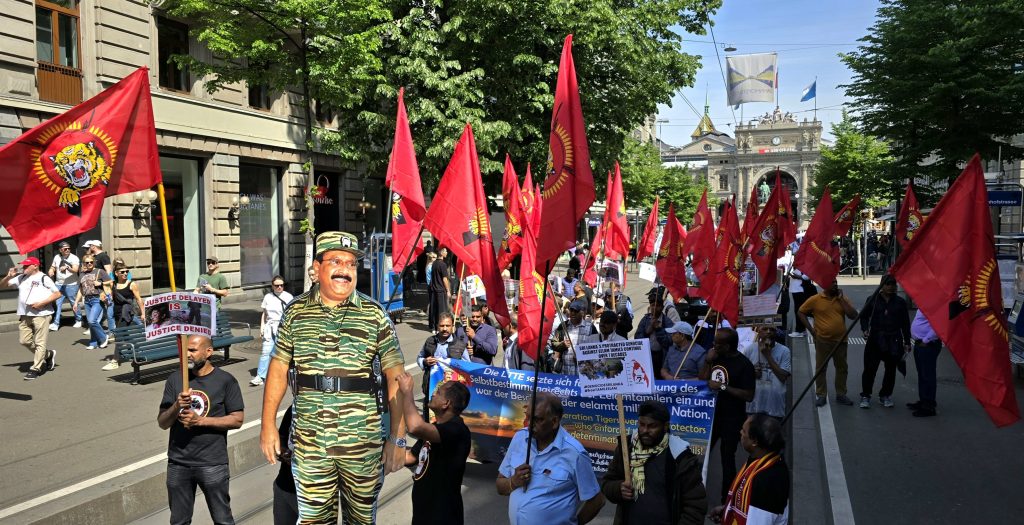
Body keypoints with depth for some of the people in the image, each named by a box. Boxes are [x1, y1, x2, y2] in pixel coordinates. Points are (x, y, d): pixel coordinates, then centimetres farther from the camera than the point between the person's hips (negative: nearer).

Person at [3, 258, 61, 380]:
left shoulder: (43, 278, -4)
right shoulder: (21, 278, 13)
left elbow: (57, 293, -7)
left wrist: (41, 303, -15)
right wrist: (9, 276, -2)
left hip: (41, 314, -7)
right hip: (24, 315, 7)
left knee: (39, 343, -4)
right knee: (24, 341, 9)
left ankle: (35, 368, 4)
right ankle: (48, 354, 27)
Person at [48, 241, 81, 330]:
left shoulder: (74, 258, -7)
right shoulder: (57, 257, 10)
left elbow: (75, 270, -21)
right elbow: (52, 268, 20)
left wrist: (67, 267, -40)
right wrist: (51, 272, -4)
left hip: (71, 285, -4)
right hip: (58, 284, 4)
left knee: (74, 303, 4)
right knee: (56, 304, -3)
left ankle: (78, 320, 22)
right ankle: (55, 324, -3)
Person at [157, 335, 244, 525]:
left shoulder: (225, 380, -7)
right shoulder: (175, 379, 2)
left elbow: (237, 419, -8)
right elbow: (162, 423, 2)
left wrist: (201, 420, -17)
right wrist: (176, 406, -18)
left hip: (212, 463, -3)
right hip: (178, 463, 4)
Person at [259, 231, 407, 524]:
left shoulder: (374, 314, -2)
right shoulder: (296, 312, 4)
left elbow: (395, 376, -4)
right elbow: (279, 368, 9)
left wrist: (397, 438, -9)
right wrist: (268, 424, 4)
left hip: (364, 442, -1)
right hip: (310, 442, 1)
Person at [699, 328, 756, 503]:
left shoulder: (744, 365, -17)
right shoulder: (716, 357, 2)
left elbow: (749, 396, -20)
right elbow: (701, 380, 5)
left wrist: (723, 387, -24)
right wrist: (708, 361, -9)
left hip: (732, 418, -6)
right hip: (712, 413, 6)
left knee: (727, 458, 5)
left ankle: (726, 499, 19)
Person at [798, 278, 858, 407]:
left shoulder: (842, 298, 3)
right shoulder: (815, 299, -5)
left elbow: (853, 315, -6)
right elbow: (800, 312, 2)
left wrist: (841, 299, -9)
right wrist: (811, 329, -5)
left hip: (840, 340, 3)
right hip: (822, 340, -3)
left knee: (842, 368, 10)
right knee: (821, 368, 4)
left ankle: (841, 395, 22)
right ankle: (821, 395, 13)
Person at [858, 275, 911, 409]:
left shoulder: (900, 302, 5)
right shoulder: (872, 300, 3)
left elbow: (905, 324, 8)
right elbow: (864, 316, 8)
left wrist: (907, 342, 5)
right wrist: (865, 329, -11)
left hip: (894, 341, 2)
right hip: (875, 340, -2)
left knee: (890, 370, 8)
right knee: (870, 368, -3)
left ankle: (885, 396, 23)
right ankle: (865, 396, 7)